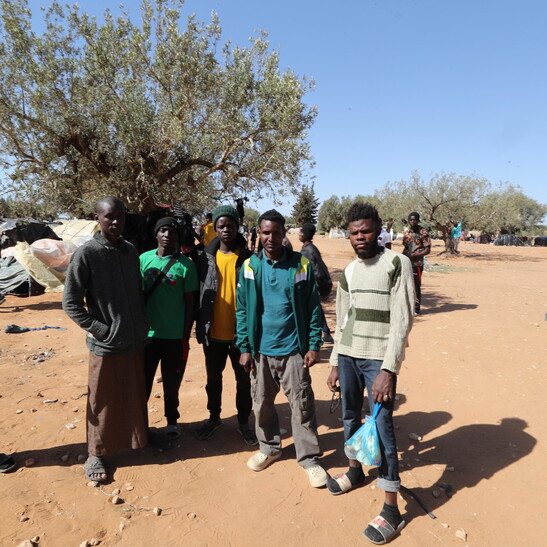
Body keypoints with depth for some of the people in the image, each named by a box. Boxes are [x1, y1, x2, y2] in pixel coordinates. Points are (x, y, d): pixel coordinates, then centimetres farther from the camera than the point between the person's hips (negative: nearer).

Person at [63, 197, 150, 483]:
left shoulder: (131, 250, 5)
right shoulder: (86, 253, -12)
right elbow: (70, 303, -10)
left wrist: (142, 327, 8)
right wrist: (101, 330, -14)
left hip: (135, 341, 5)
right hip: (106, 345, -5)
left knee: (135, 399, 18)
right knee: (103, 403, 9)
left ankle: (138, 440, 38)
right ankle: (95, 455, 29)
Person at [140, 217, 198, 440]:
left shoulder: (185, 264, -7)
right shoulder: (144, 259, -1)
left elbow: (189, 302, -4)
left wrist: (186, 337, -4)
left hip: (175, 336, -1)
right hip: (147, 333, 2)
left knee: (171, 382, 14)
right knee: (142, 381, 13)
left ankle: (172, 419, 35)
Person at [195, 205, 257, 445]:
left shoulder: (248, 258, -6)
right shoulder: (206, 257, -1)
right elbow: (197, 294, 3)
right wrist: (200, 327, 2)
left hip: (240, 332, -2)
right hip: (213, 332, 2)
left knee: (243, 380, 12)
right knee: (213, 378, 19)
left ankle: (244, 421, 32)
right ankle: (214, 417, 39)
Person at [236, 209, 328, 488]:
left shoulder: (302, 264, -4)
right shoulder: (249, 266, -1)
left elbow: (313, 307, -2)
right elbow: (242, 310, 2)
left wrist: (314, 345, -5)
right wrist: (244, 347, -1)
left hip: (294, 349, -2)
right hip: (261, 350, 2)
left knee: (302, 405, 6)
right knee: (262, 403, 16)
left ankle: (309, 459, 23)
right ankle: (269, 447, 39)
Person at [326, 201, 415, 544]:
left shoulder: (397, 264, -7)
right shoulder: (348, 272, 9)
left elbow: (402, 320, -12)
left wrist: (388, 369, -18)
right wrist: (335, 363, 12)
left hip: (379, 359, -6)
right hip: (347, 356, 6)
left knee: (382, 428, -3)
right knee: (350, 415, 18)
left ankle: (392, 510, 12)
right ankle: (355, 470, 41)